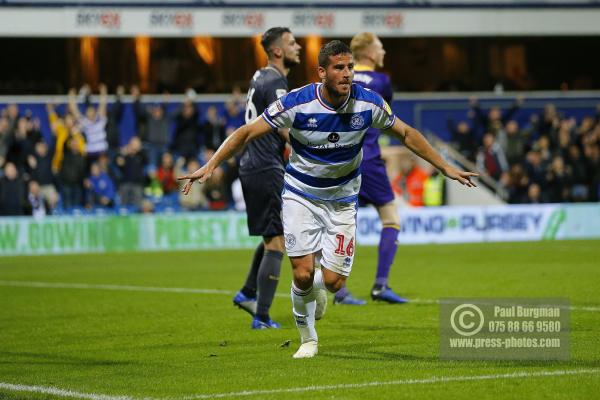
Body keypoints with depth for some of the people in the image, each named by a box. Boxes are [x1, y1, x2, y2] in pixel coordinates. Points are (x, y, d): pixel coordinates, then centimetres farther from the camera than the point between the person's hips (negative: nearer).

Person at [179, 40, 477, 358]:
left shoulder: (369, 103, -14)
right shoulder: (297, 103, -21)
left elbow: (407, 134, 3)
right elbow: (247, 132, -14)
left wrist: (446, 168, 4)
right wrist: (210, 166, -23)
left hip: (342, 200, 2)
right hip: (301, 197, -2)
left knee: (333, 281, -8)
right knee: (303, 274, -11)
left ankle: (317, 287, 32)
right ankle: (308, 338, 16)